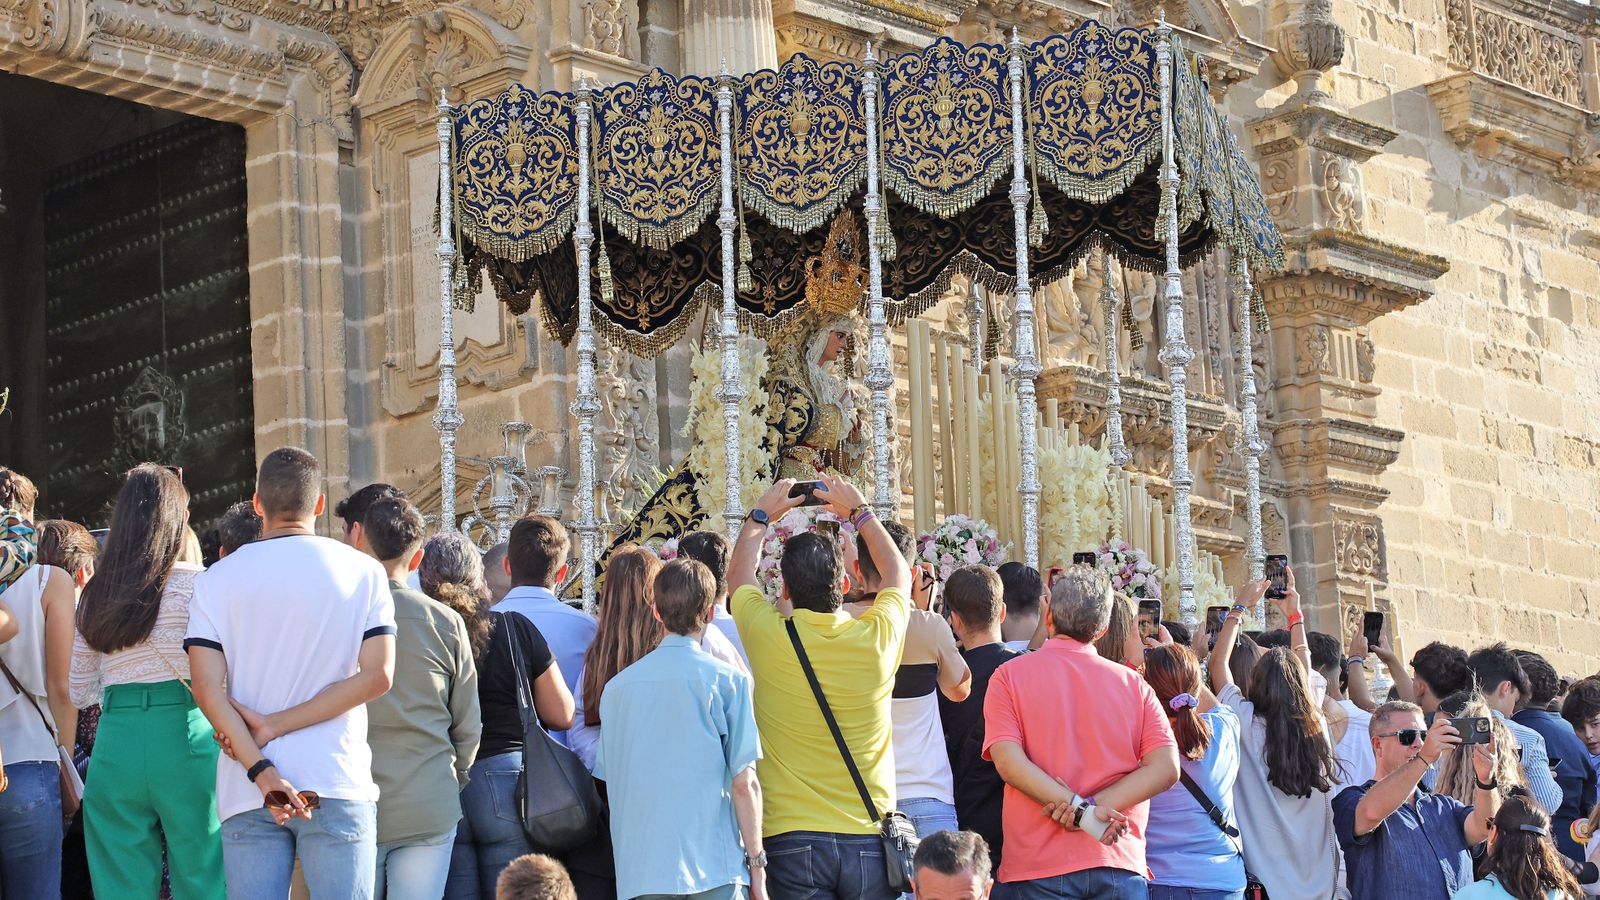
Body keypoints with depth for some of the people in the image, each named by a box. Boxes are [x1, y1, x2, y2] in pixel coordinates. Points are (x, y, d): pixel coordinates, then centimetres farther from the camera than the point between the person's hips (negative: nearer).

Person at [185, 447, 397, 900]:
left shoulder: (216, 579, 6)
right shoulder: (362, 571, 4)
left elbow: (207, 687, -5)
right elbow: (376, 675, -5)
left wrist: (260, 770, -11)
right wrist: (274, 726, -5)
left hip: (246, 794, 1)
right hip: (337, 787, -1)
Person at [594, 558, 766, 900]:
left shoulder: (617, 686, 8)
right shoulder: (727, 681, -4)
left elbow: (609, 780, 14)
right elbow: (743, 783, -6)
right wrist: (756, 864, 1)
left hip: (640, 870, 3)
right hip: (713, 869, -3)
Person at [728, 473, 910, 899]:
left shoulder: (769, 638, -7)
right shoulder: (877, 637, -5)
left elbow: (739, 576, 17)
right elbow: (899, 573, 20)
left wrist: (761, 515, 31)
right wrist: (859, 512, 31)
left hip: (791, 838, -1)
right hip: (869, 839, 1)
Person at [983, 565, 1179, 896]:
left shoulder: (1009, 676, 3)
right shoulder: (1133, 683, 8)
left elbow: (1008, 762, -11)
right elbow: (1166, 768, -3)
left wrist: (1082, 812, -14)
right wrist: (1096, 806, -10)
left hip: (1037, 868, -2)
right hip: (1120, 865, 2)